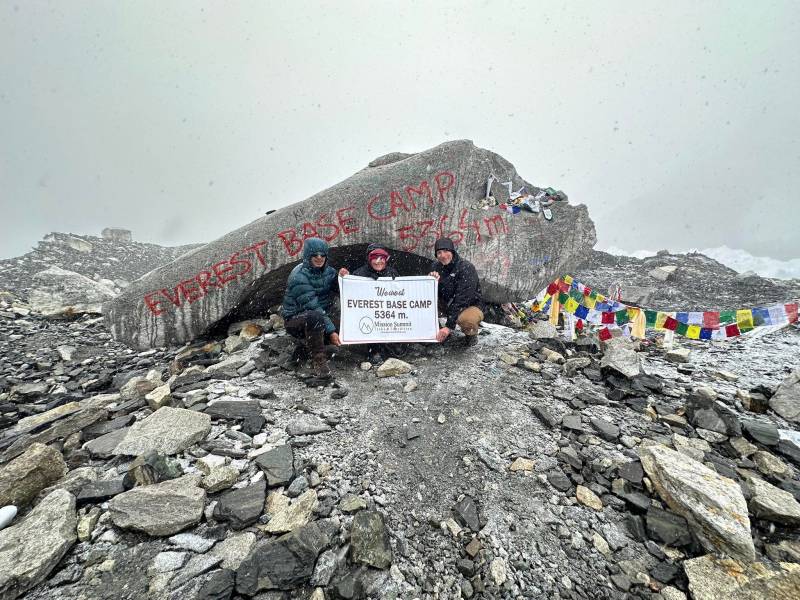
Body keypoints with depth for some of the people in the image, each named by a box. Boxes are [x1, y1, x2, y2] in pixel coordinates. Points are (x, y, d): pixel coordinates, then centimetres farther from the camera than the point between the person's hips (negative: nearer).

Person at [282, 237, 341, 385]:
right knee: (315, 317, -38)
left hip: (320, 319, 7)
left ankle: (310, 342, 11)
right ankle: (321, 368, -36)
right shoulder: (299, 276, -18)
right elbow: (312, 307, -26)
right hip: (296, 319, -7)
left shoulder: (329, 271, 2)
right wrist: (331, 331, -31)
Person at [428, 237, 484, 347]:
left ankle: (471, 334, -2)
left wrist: (449, 326, -34)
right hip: (447, 304, 5)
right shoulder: (437, 266, -4)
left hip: (470, 305, -5)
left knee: (466, 319, -40)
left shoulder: (466, 268, -23)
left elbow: (462, 299, -29)